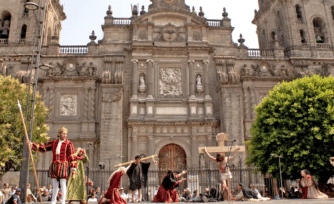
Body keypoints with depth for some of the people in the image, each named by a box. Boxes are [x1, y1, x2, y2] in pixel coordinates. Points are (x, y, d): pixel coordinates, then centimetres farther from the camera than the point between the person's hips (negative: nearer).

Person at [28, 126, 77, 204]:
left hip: (63, 166, -5)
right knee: (55, 185, 12)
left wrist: (73, 167, -12)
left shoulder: (68, 144, -3)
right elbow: (43, 147, 15)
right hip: (54, 165, 5)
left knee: (63, 184, -4)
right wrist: (32, 144, 9)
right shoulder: (54, 142, 12)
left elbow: (72, 156, -7)